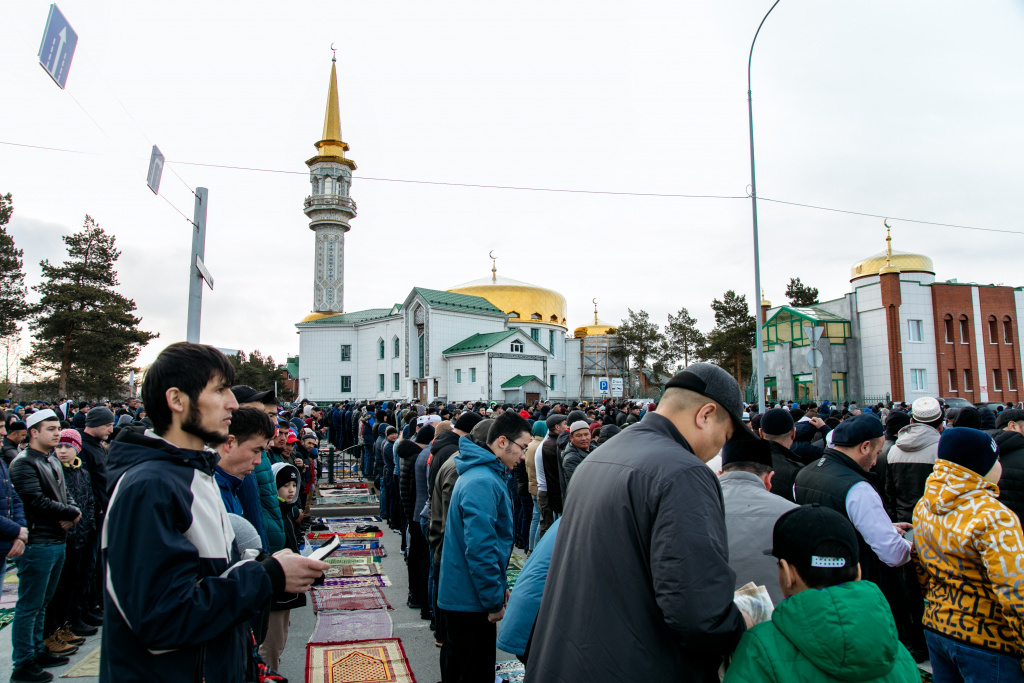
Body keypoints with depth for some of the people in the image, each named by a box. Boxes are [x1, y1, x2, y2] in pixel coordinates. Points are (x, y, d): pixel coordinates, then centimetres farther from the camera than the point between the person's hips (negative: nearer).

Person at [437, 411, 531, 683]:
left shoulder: (486, 474, 11)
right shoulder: (483, 482, -24)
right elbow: (480, 547, -27)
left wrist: (500, 586, 19)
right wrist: (494, 599, -19)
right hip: (473, 599, -10)